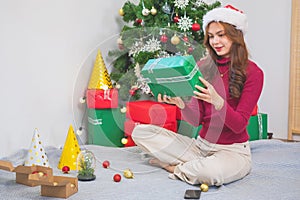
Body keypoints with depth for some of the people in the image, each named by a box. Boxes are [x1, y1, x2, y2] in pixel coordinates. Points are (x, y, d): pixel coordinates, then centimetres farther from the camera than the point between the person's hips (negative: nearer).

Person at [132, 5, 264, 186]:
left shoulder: (252, 73, -8)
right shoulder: (202, 67, 5)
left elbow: (239, 125, -13)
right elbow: (196, 120, 1)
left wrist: (217, 101, -31)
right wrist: (180, 103, -20)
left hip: (233, 150, -4)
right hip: (201, 144, 5)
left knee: (212, 173, -40)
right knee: (141, 132, -7)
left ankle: (174, 167, -7)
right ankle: (197, 165, -6)